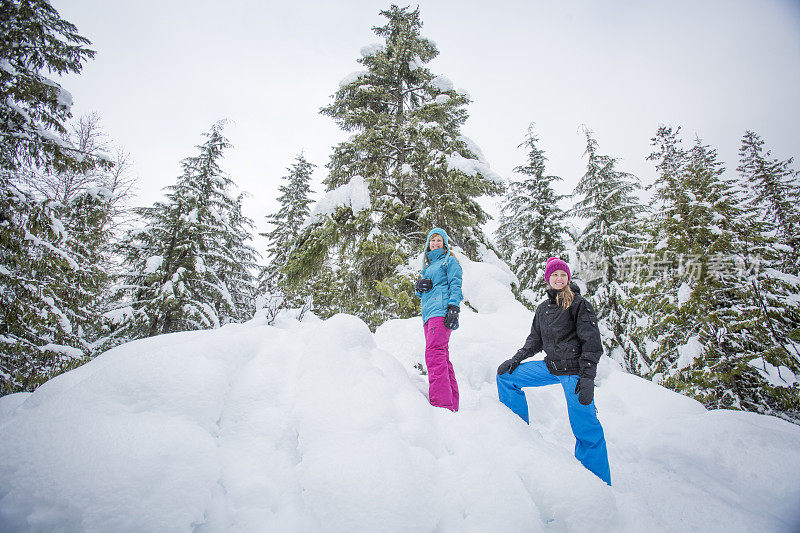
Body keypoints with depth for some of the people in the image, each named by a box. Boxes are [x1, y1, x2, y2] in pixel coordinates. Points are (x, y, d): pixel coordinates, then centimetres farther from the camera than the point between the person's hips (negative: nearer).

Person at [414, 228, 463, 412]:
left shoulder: (450, 261, 10)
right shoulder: (428, 265, 30)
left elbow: (455, 285, -3)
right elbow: (419, 292, 29)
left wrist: (453, 307, -17)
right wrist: (419, 287, 5)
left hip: (441, 310, -8)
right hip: (428, 314, 8)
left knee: (434, 354, -22)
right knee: (442, 357, 3)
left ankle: (441, 405, -28)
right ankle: (452, 404, 3)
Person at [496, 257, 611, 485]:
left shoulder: (579, 304, -5)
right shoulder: (543, 308, 14)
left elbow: (592, 342, -10)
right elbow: (535, 339, 21)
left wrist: (587, 376, -18)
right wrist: (517, 359, 8)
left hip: (575, 370, -6)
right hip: (551, 366, 7)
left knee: (585, 429, -7)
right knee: (505, 374, 6)